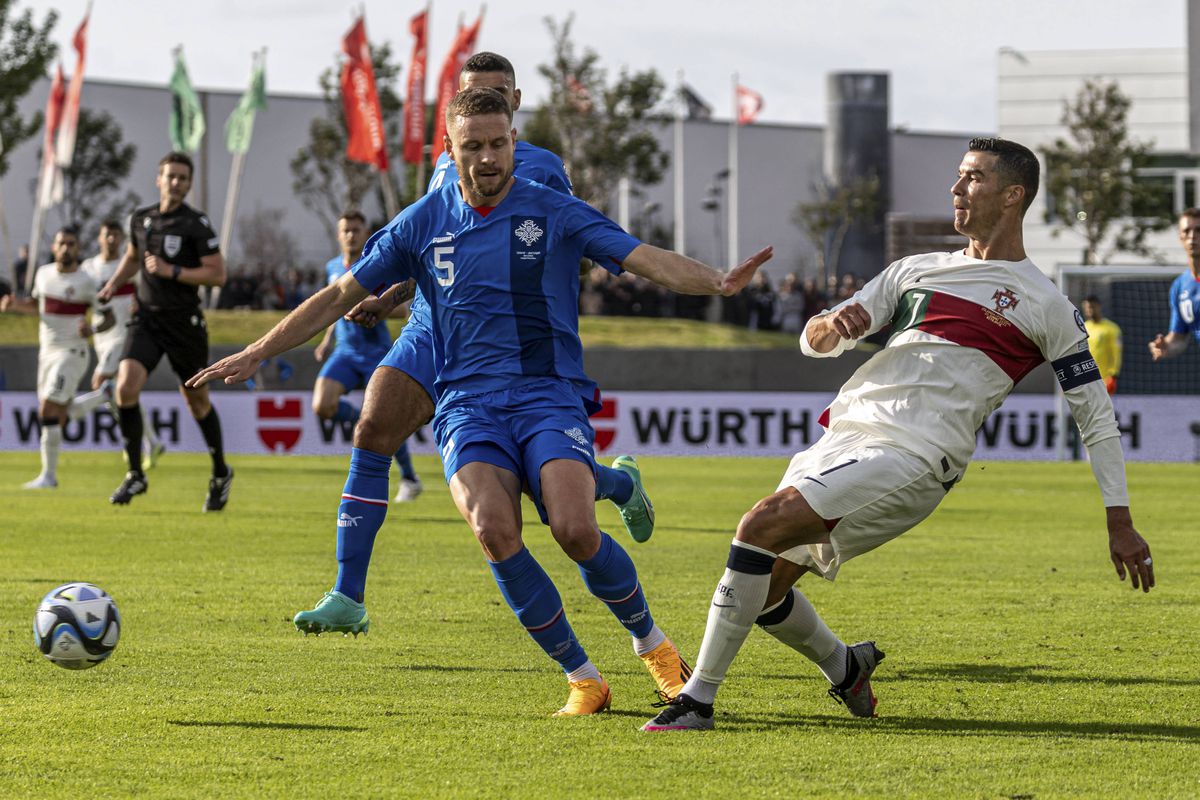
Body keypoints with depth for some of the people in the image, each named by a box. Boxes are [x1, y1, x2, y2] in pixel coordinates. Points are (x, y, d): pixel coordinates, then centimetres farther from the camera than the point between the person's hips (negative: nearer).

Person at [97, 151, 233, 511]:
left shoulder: (196, 224, -9)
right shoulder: (140, 219, 6)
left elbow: (218, 275, -13)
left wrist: (171, 271, -19)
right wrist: (114, 283, 8)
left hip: (184, 323, -3)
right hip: (147, 319, 3)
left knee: (197, 401, 8)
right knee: (126, 387, -17)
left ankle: (221, 475, 29)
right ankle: (135, 475, -5)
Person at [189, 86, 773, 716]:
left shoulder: (553, 214, 2)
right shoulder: (422, 225, 9)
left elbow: (649, 261, -7)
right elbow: (341, 296, 14)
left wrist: (717, 283, -26)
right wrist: (256, 353, 11)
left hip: (549, 397, -1)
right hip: (467, 404, 2)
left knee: (574, 528, -26)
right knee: (494, 529, -28)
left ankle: (651, 641, 3)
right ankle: (582, 678, -13)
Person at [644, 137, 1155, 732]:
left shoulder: (1046, 307, 5)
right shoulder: (917, 270, 21)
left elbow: (1096, 415, 8)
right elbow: (814, 342, 19)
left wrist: (1120, 524, 4)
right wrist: (833, 326, -7)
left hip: (914, 456, -7)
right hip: (846, 433, 7)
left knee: (764, 524, -25)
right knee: (760, 589, 3)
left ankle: (698, 699, -21)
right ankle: (845, 665, 33)